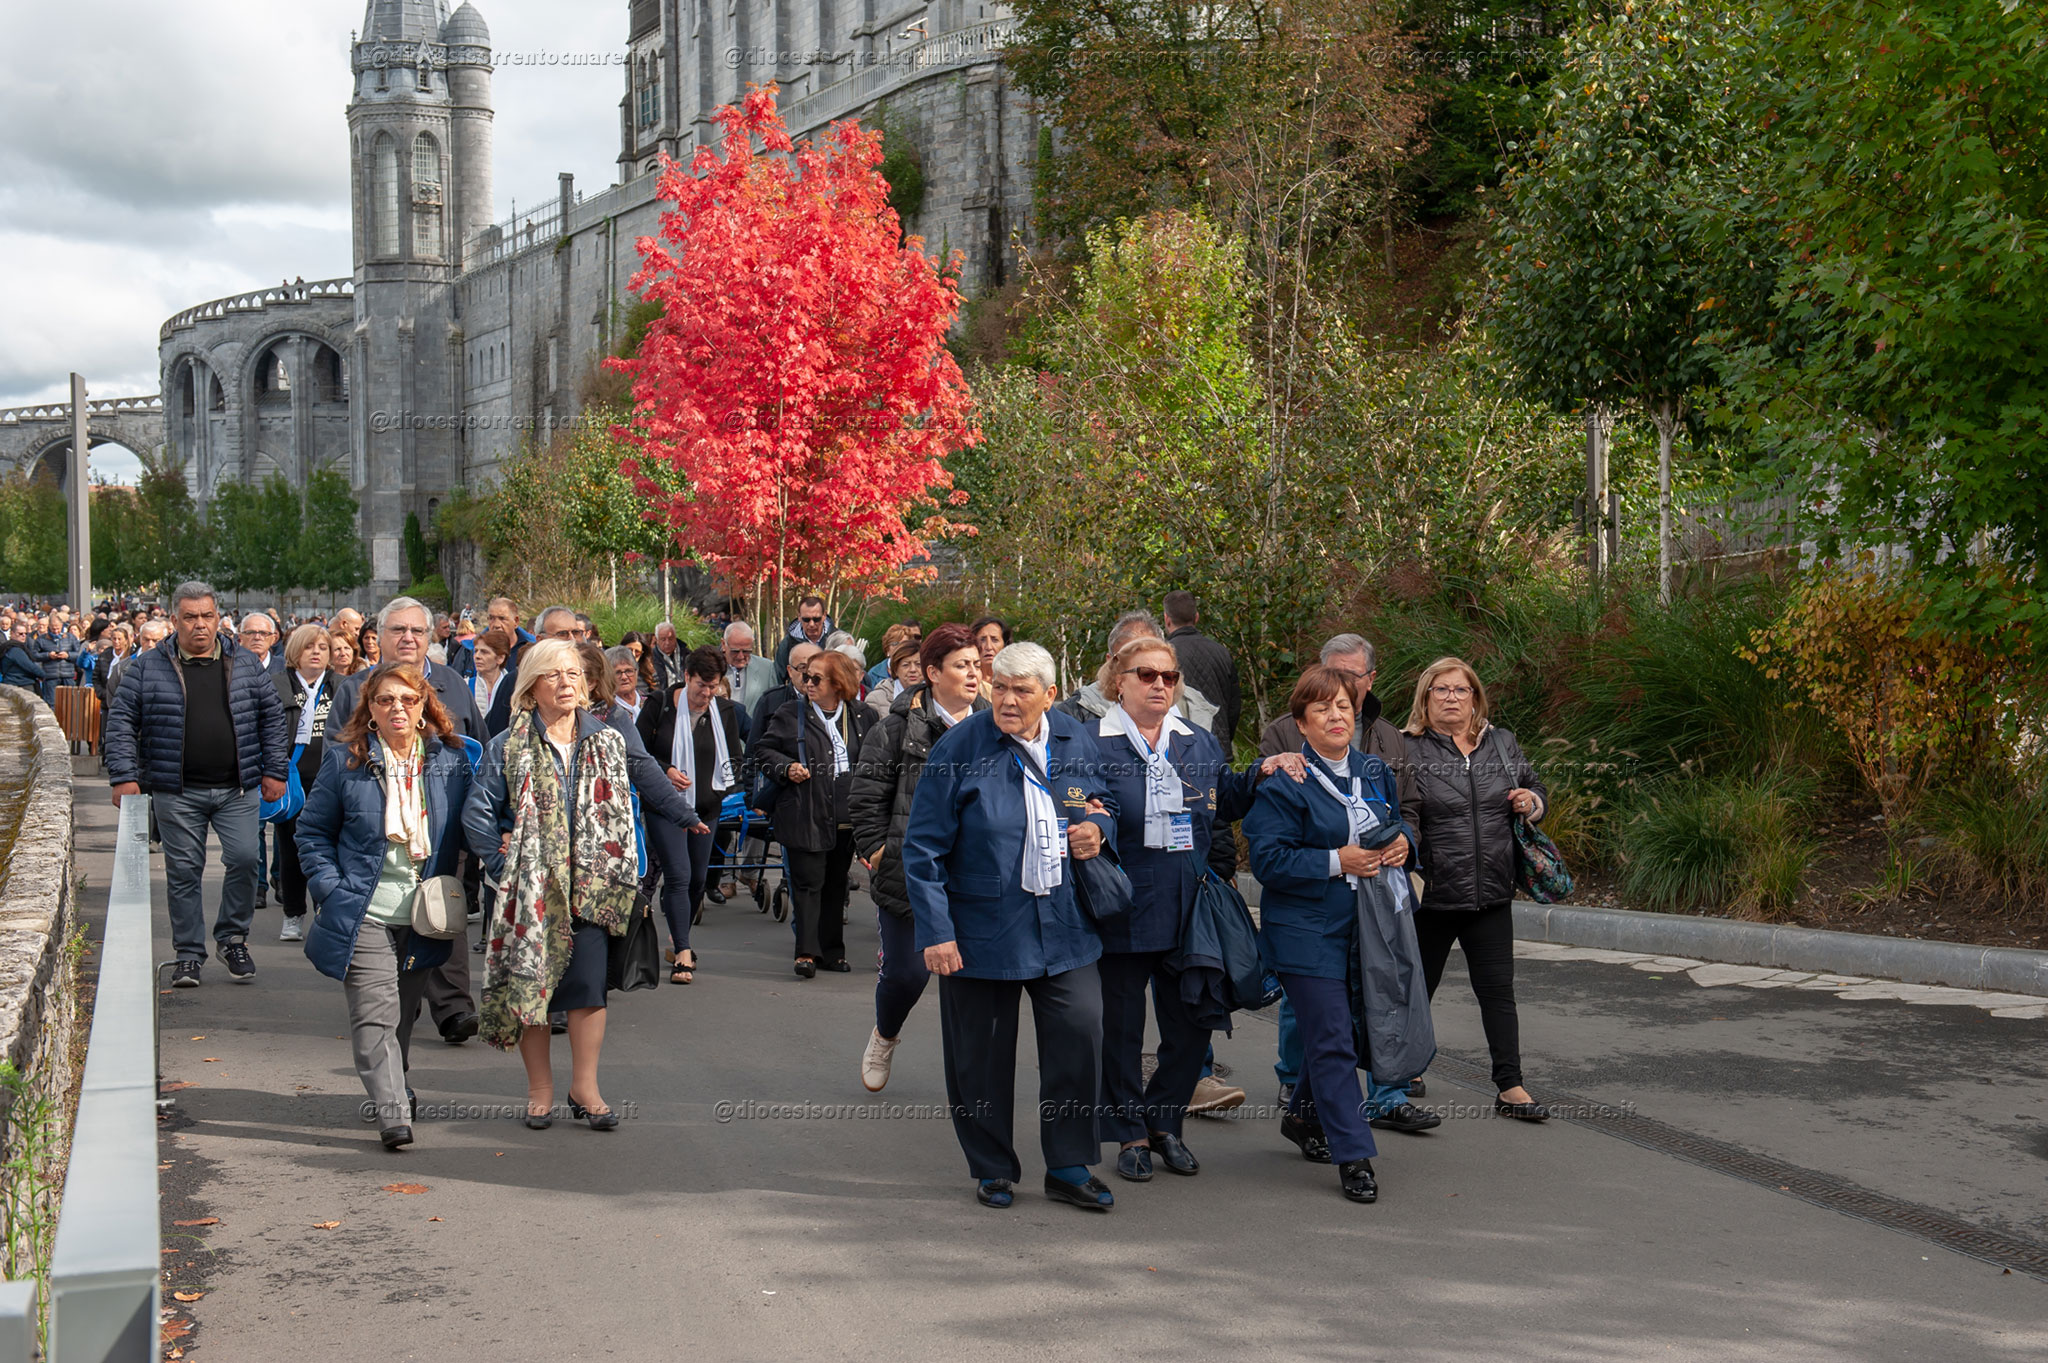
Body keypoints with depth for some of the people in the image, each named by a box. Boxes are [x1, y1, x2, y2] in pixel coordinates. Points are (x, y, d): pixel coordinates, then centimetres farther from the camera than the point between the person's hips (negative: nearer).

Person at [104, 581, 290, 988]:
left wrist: (275, 770, 7)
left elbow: (272, 716, 12)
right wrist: (124, 776, -4)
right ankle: (189, 954, 14)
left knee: (244, 858, -10)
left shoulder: (244, 663, 8)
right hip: (176, 792, -1)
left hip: (237, 789, 1)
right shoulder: (149, 668, 3)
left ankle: (233, 938, 11)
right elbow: (121, 722, 4)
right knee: (183, 872, 3)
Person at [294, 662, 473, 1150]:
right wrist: (330, 889, -5)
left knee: (404, 1010, 16)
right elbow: (312, 830, 5)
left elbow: (464, 833, 11)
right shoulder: (345, 759, -2)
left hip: (424, 915, 3)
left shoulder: (450, 760, 3)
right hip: (365, 912, -3)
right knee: (375, 1013, -10)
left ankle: (394, 1085, 37)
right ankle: (393, 1113, -12)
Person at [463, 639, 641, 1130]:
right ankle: (540, 1090, 15)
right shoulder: (509, 746, 2)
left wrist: (619, 876, 3)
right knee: (529, 984, 2)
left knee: (588, 985, -6)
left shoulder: (606, 742, 10)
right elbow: (476, 813, 1)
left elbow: (622, 813, 12)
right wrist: (506, 862, -7)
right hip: (531, 887, -1)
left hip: (589, 884, 1)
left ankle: (585, 1088, 6)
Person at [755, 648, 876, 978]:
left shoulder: (862, 717, 7)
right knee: (808, 882, -6)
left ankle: (831, 950, 20)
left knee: (836, 883, 11)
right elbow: (764, 750, 6)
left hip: (847, 817, 3)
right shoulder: (790, 715, 2)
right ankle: (807, 952, -4)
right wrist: (787, 768, -11)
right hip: (806, 816, -3)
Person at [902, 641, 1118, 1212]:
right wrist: (935, 930, -13)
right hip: (982, 926, -3)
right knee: (981, 1056, 6)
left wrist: (1097, 828, -2)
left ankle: (1070, 1168, 14)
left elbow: (1104, 801, 23)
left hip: (1064, 927, 3)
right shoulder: (959, 749, -8)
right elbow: (923, 849, -7)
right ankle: (992, 1171, 23)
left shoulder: (1076, 743, 4)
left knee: (1080, 1036, -1)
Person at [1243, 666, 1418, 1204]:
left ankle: (1305, 1117, 38)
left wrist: (1403, 844, 2)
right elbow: (1268, 859, -15)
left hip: (1364, 930, 7)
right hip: (1307, 932, -6)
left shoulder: (1374, 773, 10)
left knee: (1352, 1032, 15)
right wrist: (1336, 862, -21)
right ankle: (1353, 1156, -2)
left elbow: (1398, 823, 25)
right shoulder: (1283, 783, -10)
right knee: (1332, 1042, -7)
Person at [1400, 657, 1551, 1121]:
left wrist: (1531, 801, 0)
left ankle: (1509, 1087, 6)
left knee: (1498, 991, 2)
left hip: (1491, 895, 3)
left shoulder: (1502, 743, 11)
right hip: (1431, 896, -3)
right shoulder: (1408, 750, -5)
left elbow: (1534, 787, 24)